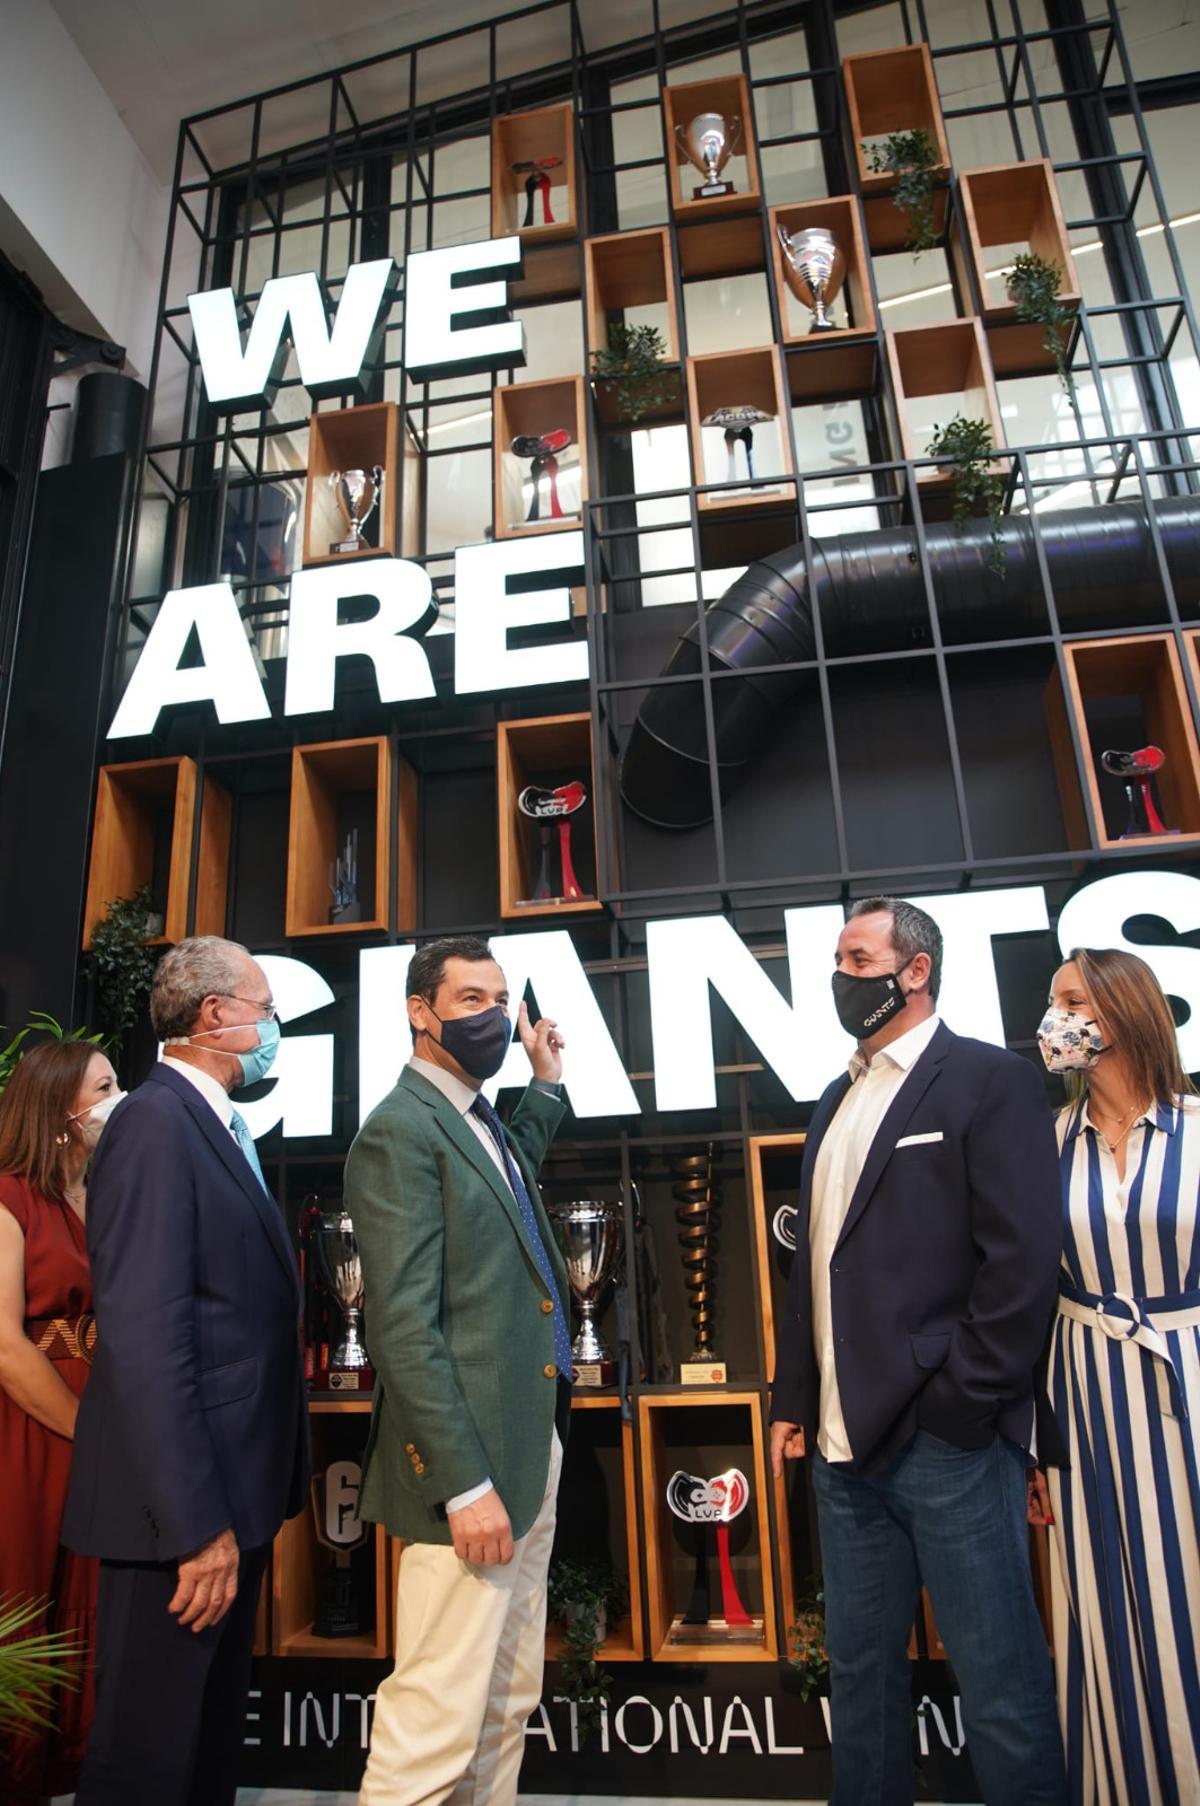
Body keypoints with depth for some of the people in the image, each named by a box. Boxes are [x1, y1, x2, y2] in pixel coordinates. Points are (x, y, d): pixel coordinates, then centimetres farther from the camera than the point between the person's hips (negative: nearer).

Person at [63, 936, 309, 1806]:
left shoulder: (220, 1129, 12)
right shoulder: (156, 1122, -18)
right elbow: (146, 1339, -24)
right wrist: (196, 1522, -23)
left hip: (232, 1486, 9)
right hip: (183, 1503, -9)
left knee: (214, 1730, 22)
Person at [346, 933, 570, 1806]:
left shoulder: (484, 1121, 11)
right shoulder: (400, 1131, -16)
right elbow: (404, 1328, -20)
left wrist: (547, 1081, 27)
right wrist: (464, 1483, -20)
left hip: (532, 1447, 9)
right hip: (474, 1463, -9)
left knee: (509, 1702, 20)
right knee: (441, 1718, 1)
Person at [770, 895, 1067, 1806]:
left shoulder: (990, 1080, -7)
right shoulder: (838, 1101, 13)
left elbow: (1025, 1258, -14)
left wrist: (960, 1399, -15)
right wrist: (793, 1400, 13)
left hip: (948, 1439, -6)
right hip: (846, 1440, 7)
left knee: (1002, 1680, 7)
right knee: (860, 1666, 19)